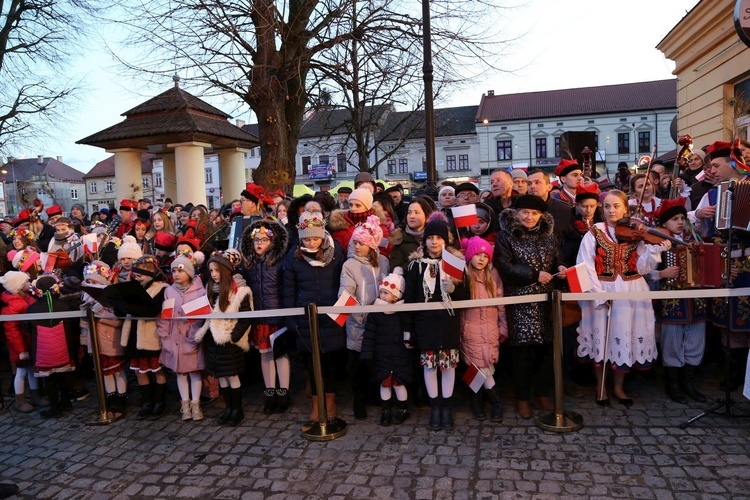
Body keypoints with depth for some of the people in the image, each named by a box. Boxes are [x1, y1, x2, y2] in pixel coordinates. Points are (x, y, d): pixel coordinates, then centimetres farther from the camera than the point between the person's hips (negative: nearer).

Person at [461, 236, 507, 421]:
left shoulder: (493, 274, 4)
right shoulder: (463, 275, -4)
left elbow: (501, 302, 8)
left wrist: (503, 327, 8)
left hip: (490, 328, 2)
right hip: (471, 328, -2)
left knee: (485, 367, -1)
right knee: (482, 367, -3)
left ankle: (477, 399, 21)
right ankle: (496, 401, 17)